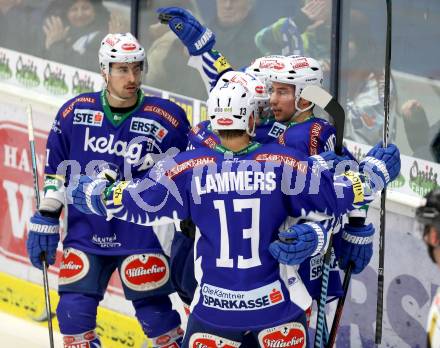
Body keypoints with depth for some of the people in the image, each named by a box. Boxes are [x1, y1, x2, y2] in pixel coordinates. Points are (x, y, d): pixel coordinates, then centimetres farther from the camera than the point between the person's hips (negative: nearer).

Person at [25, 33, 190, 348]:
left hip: (141, 236, -2)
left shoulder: (166, 118, -8)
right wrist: (45, 219, 7)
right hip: (85, 235, 2)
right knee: (74, 311, -2)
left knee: (155, 314, -1)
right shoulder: (75, 112, -1)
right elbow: (56, 171, 9)